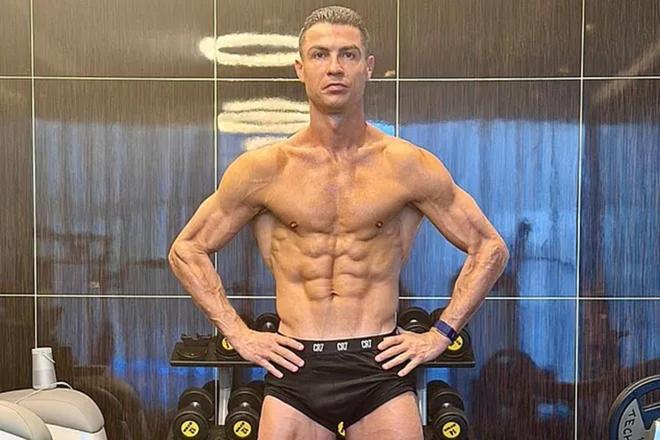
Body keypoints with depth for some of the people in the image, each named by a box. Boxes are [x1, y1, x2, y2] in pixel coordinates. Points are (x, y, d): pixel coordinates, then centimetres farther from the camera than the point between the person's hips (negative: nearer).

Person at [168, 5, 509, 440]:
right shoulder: (263, 169, -1)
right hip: (295, 369, 1)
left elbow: (491, 247, 7)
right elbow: (187, 249, 9)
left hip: (381, 368, 0)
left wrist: (440, 334, 2)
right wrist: (238, 334, 3)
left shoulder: (409, 166, -2)